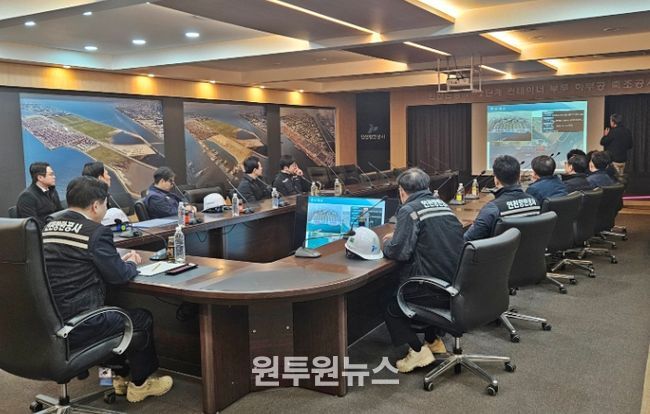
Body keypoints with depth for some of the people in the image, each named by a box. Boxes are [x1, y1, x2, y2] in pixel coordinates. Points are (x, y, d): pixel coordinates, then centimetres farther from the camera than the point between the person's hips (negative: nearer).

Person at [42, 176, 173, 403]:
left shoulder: (49, 227, 9)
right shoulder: (96, 231, -16)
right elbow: (118, 275, -10)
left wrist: (119, 260, 18)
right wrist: (131, 264, 12)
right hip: (76, 327, -8)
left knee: (117, 313, 31)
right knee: (142, 318, 14)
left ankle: (121, 376, 39)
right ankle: (140, 383, 29)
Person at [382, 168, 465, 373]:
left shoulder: (410, 210, -11)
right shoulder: (442, 204, 13)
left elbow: (399, 252, -18)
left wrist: (387, 244, 5)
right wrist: (397, 238, 27)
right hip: (456, 284, 8)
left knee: (391, 308, 14)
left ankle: (418, 351, 1)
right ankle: (434, 341, 32)